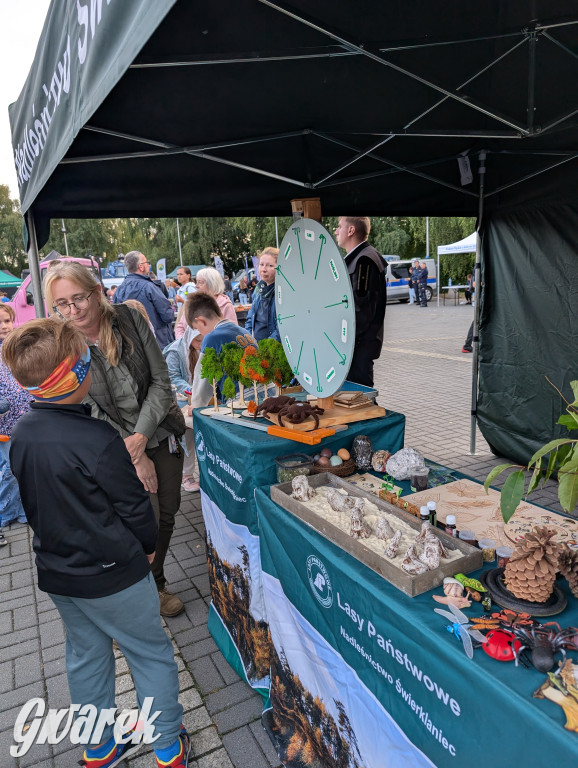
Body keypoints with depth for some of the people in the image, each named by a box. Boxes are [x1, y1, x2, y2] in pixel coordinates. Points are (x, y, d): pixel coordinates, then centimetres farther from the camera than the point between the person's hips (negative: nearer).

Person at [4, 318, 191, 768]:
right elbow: (134, 505, -18)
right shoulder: (97, 440, -29)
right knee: (151, 654, 14)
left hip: (56, 573, 7)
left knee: (86, 656, 24)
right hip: (111, 574, -7)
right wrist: (147, 545, 1)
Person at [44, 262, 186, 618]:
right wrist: (135, 456, -14)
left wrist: (142, 436, -16)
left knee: (167, 512, 12)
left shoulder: (130, 318, -9)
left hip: (161, 433, 3)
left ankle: (153, 580, 38)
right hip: (116, 448, -2)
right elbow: (88, 413, -11)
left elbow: (161, 380, -7)